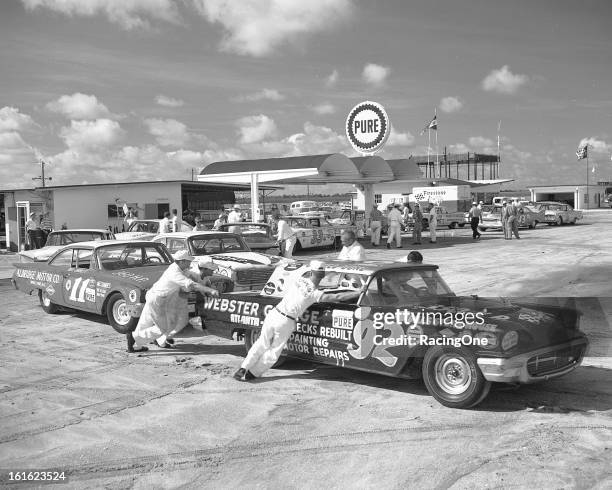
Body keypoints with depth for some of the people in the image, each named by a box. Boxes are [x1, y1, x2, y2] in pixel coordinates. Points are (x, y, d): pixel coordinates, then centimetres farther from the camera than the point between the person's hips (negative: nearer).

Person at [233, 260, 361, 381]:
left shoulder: (299, 280, 0)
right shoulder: (315, 293, -12)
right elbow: (338, 297, -16)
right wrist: (360, 292, -10)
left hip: (273, 314, 4)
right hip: (286, 322, -4)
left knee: (262, 344, 20)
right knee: (274, 351, 15)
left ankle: (243, 369, 18)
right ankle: (252, 373, 20)